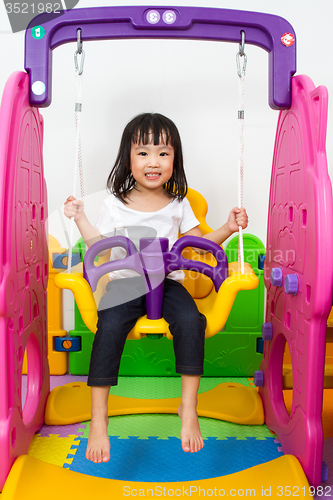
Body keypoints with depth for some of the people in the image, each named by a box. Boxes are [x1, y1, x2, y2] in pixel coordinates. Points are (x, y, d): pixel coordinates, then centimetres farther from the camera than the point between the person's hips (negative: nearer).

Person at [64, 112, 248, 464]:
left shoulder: (178, 204, 10)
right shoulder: (115, 204, 6)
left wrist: (228, 228, 2)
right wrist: (80, 219, 1)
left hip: (168, 281, 1)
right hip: (125, 282, -1)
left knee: (191, 320, -29)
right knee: (109, 327, -29)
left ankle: (188, 408, -14)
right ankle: (98, 419, -19)